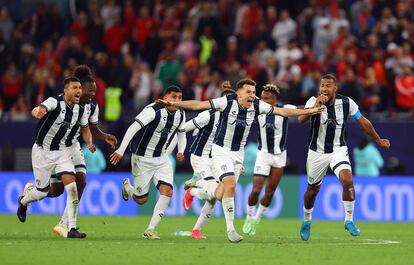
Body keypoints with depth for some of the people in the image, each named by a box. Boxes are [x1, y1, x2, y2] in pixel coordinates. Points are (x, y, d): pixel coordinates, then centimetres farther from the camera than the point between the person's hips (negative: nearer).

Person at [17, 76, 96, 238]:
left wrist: (89, 143, -4)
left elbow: (85, 129, 17)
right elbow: (38, 110, -41)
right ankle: (23, 201, 44)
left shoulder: (80, 111, -2)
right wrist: (38, 112, -66)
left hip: (63, 152, 4)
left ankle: (72, 228, -10)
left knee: (72, 187, -14)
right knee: (42, 191, 8)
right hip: (43, 151, -4)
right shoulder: (55, 102, -21)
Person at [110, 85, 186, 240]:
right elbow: (133, 128, -28)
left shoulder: (180, 114, 1)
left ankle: (150, 230, -4)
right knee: (141, 200, 2)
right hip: (142, 158, -6)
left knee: (167, 192, -13)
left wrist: (181, 151, 0)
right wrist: (121, 151, -35)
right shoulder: (153, 110, -23)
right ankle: (127, 186, 38)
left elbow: (181, 133, 19)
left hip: (161, 158, 6)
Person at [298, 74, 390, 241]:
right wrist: (315, 106, -48)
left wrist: (378, 140, 14)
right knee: (313, 189, 12)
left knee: (347, 180, -24)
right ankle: (307, 221, 39)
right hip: (317, 152, 0)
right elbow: (301, 120, -32)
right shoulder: (314, 101, -15)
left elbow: (363, 122, 5)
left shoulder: (346, 103, -9)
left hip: (338, 150, 0)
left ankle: (349, 220, -10)